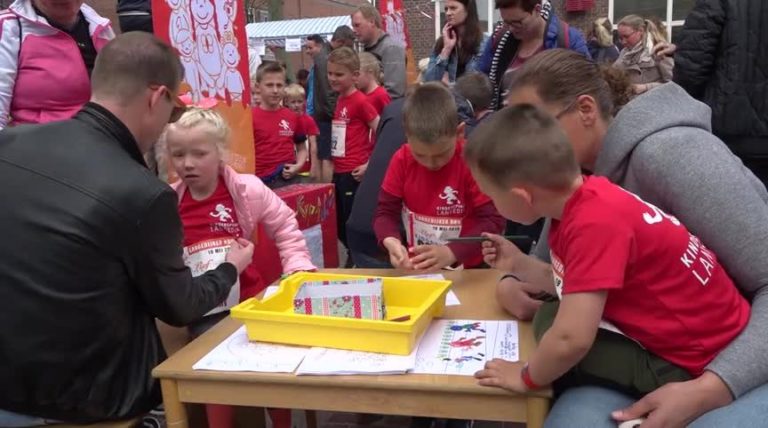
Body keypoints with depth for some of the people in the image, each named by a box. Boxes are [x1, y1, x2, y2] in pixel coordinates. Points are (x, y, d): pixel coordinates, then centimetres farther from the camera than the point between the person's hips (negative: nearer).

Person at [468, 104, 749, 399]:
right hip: (681, 335, 9)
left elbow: (571, 340, -35)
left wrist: (527, 377, -18)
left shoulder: (594, 222, -31)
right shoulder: (582, 201, -3)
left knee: (554, 339, -16)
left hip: (695, 361, -9)